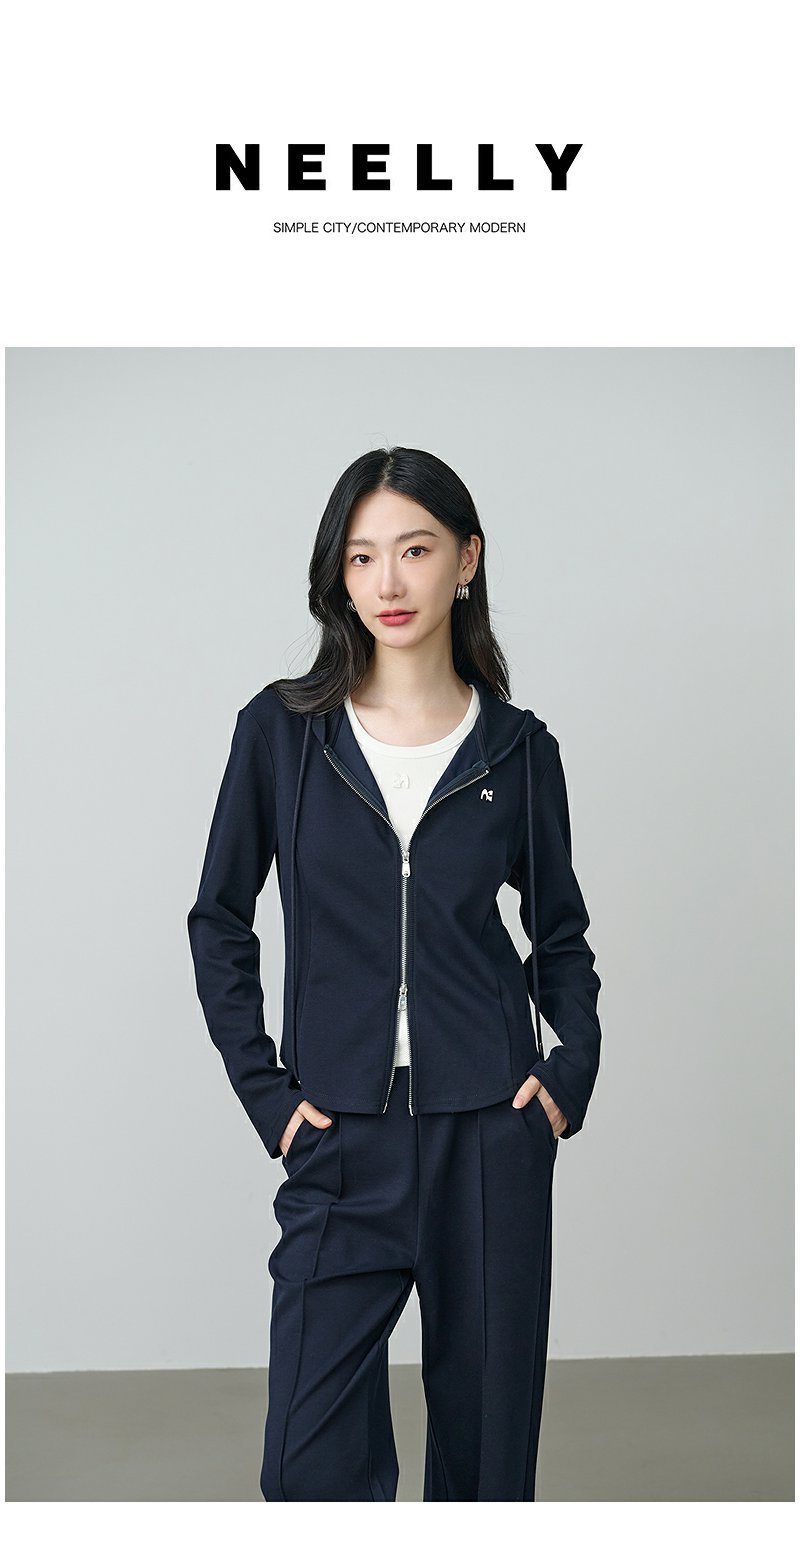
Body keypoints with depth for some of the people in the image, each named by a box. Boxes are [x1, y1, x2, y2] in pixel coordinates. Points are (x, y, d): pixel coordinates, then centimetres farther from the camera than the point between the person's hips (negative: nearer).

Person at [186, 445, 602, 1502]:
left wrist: (574, 1067, -2)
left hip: (492, 1135, 1)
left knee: (489, 1435, 10)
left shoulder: (517, 748, 3)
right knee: (312, 1464, -2)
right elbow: (220, 922, 6)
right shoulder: (282, 730, 0)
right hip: (343, 1140, 0)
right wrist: (265, 1090, -1)